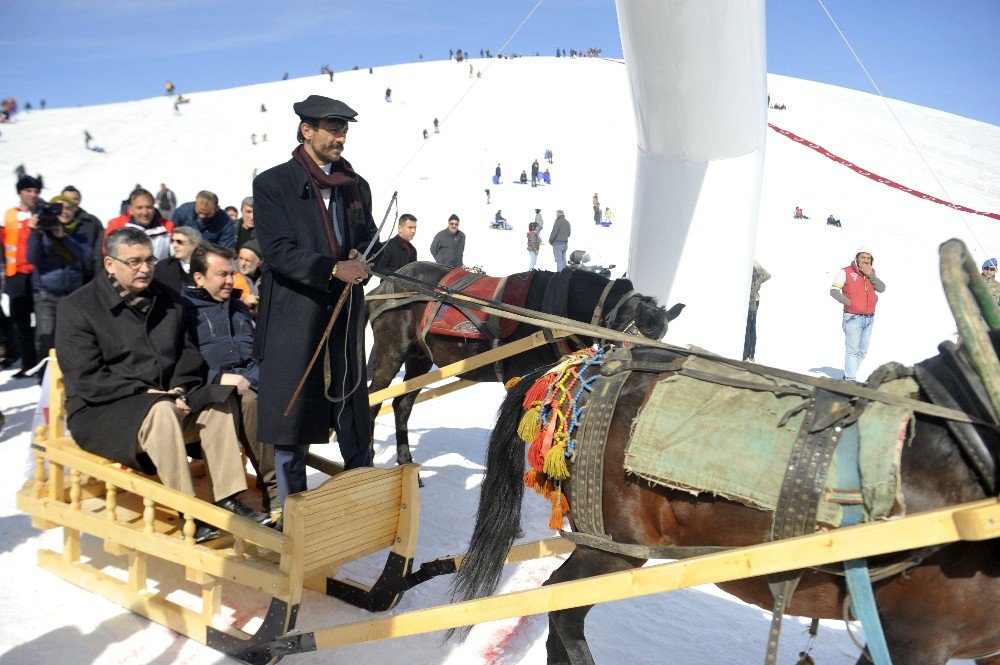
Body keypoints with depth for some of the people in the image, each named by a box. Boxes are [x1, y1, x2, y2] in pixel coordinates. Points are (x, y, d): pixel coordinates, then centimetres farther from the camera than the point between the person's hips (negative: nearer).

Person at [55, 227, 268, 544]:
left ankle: (228, 499, -20)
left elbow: (190, 354, 15)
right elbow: (86, 378, -14)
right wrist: (146, 393, -20)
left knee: (218, 402, -18)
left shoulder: (167, 301, 14)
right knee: (161, 412, -36)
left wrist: (179, 389, -7)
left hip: (163, 398, 6)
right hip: (101, 411, -6)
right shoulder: (77, 307, -5)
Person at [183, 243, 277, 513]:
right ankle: (273, 491, -33)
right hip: (212, 387, -5)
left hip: (252, 381, 6)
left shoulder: (239, 307, 27)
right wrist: (219, 378, -18)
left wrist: (252, 376, 0)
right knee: (250, 401, -38)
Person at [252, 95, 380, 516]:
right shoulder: (272, 184, -1)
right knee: (292, 415, 4)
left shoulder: (356, 186, 14)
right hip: (293, 317, -4)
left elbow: (370, 240, 20)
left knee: (354, 410, 8)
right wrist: (334, 269, -24)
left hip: (346, 314, 4)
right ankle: (292, 504, 19)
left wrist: (362, 260, -4)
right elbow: (278, 250, -12)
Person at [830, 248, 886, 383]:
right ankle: (850, 379, -8)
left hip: (869, 318, 6)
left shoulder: (871, 273, 12)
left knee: (863, 351, 10)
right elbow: (833, 290, -7)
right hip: (853, 317, -6)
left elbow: (882, 288, 0)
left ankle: (848, 375, 21)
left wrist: (870, 275, -10)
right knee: (853, 350, -11)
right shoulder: (846, 272, -4)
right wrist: (848, 302, -20)